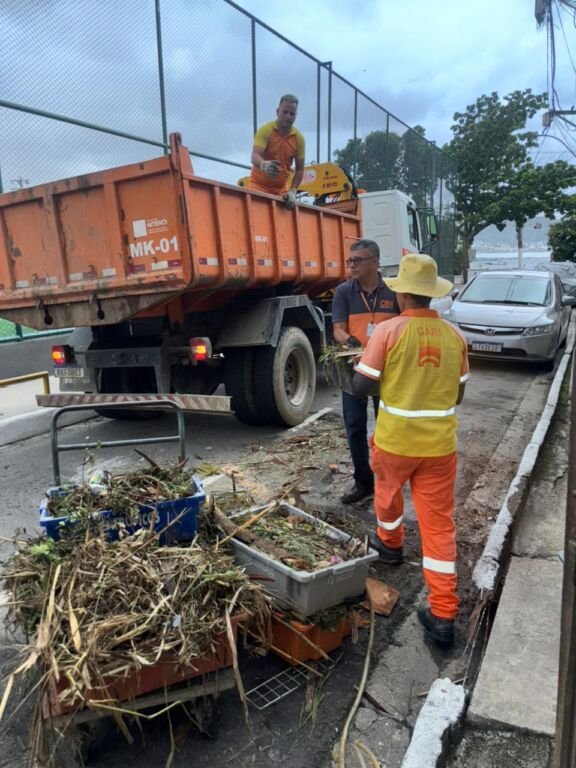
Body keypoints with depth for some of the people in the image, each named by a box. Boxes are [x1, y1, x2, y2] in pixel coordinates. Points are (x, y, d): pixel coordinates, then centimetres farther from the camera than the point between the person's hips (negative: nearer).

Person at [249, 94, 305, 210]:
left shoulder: (299, 138, -1)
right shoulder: (265, 130, -11)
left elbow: (299, 169, 2)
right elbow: (254, 157, -25)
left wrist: (292, 191, -12)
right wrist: (264, 164, -47)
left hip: (281, 188, 3)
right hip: (260, 185, -3)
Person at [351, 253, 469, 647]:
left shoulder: (388, 331, -14)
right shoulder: (455, 336, -2)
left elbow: (361, 387, -12)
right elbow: (457, 396, 7)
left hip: (395, 439, -2)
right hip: (440, 444, 3)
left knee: (388, 492, 28)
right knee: (440, 523, 8)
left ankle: (390, 543, 54)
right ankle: (443, 613, 12)